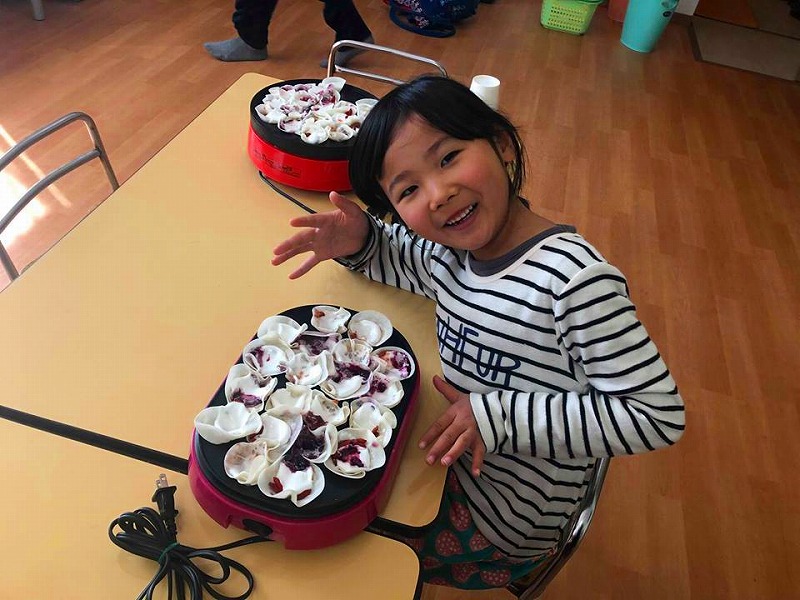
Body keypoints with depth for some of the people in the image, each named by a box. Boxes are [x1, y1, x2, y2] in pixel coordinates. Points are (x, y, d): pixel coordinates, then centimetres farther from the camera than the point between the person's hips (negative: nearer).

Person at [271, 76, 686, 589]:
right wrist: (357, 239, -11)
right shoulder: (446, 256, -7)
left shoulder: (574, 277, -29)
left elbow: (659, 416, -25)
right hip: (449, 463, 6)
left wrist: (500, 417, -30)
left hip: (500, 525, -6)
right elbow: (386, 251, 13)